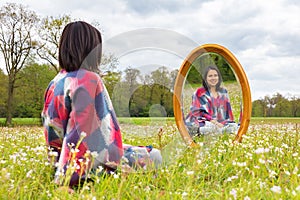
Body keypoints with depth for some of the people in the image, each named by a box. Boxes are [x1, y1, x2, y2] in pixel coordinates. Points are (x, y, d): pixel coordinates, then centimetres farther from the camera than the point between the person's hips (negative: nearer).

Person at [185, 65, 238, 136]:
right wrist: (213, 121, -21)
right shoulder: (200, 93, 2)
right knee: (213, 127, -39)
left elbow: (228, 111, 18)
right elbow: (198, 112, -8)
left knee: (234, 126, -26)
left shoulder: (223, 92, 16)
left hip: (221, 124, 5)